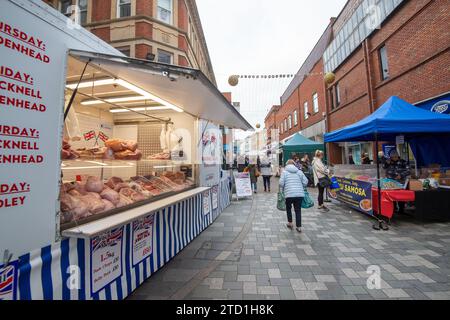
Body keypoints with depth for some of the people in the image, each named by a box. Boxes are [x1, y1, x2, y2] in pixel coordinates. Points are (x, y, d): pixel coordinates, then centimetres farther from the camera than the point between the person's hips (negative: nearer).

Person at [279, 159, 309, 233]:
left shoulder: (284, 172, 3)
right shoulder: (299, 171, 12)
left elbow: (281, 183, -6)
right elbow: (305, 181, 7)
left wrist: (282, 190, 10)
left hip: (289, 194, -2)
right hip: (300, 194, 3)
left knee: (288, 208, 20)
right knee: (298, 210, 11)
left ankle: (290, 223, 27)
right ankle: (298, 226, 13)